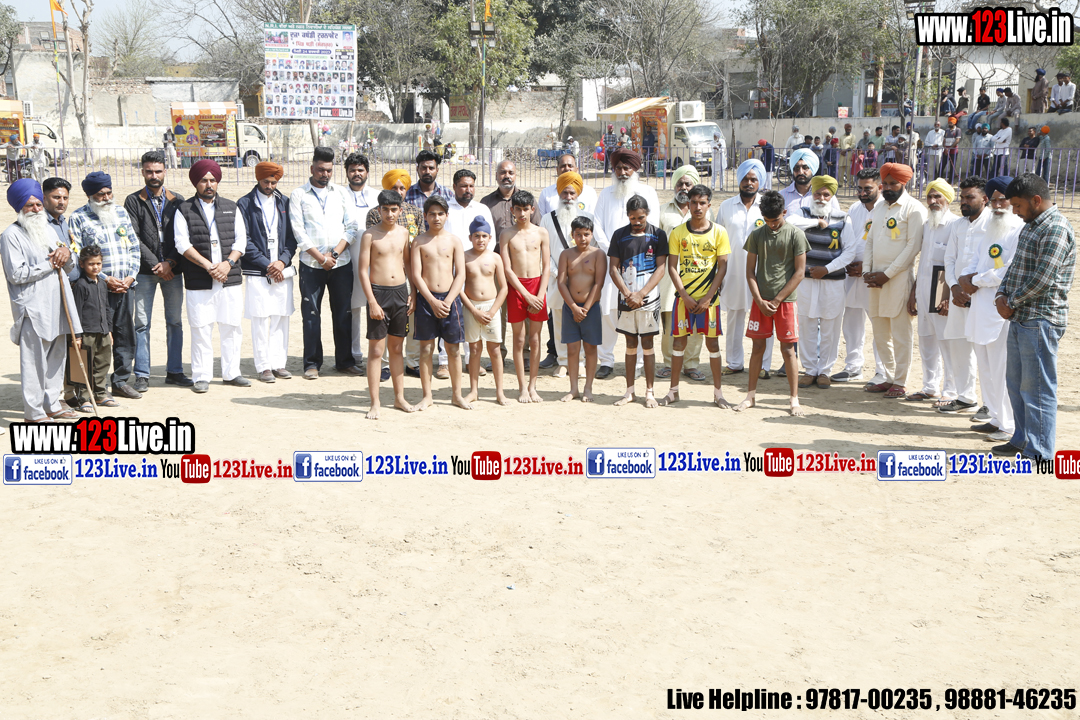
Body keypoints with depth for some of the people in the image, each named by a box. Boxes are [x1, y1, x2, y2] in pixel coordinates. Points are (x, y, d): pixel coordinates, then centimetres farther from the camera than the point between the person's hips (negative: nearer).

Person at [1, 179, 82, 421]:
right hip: (32, 309, -8)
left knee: (56, 356, 11)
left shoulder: (48, 231, 19)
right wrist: (50, 264, -10)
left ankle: (52, 404, 22)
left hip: (56, 306, 8)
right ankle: (34, 412, 0)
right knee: (34, 360, -6)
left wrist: (66, 255, -1)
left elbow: (69, 268, 22)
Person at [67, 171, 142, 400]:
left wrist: (130, 276, 0)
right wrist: (105, 279, -13)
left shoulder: (121, 212, 13)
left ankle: (121, 380, 19)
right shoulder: (78, 218, -2)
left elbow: (134, 247, 14)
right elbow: (76, 256, -8)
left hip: (126, 286, 5)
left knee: (125, 334, 8)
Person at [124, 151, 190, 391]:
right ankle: (142, 375, 4)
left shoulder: (177, 201, 10)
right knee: (142, 323, -2)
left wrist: (170, 262, -8)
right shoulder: (133, 201, 3)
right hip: (145, 271, -2)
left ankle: (174, 371, 15)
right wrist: (155, 264, -11)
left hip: (172, 270, 2)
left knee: (175, 322, 6)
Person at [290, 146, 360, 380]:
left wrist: (335, 253, -8)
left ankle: (344, 361, 15)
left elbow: (351, 227, 5)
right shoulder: (298, 195, 3)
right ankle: (312, 363, 9)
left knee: (343, 313, 5)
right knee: (311, 314, 0)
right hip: (311, 264, -2)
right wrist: (321, 257, -10)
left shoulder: (341, 193, 11)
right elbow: (299, 232, -4)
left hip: (341, 263, 2)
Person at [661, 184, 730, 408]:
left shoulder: (719, 232, 0)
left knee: (712, 342, 3)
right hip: (684, 297, 1)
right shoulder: (678, 233, 1)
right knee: (679, 341, 4)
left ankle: (717, 391, 11)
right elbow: (672, 267, 0)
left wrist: (707, 297, -9)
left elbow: (722, 267, -1)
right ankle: (673, 390, 14)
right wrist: (685, 295, -9)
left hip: (709, 298, 0)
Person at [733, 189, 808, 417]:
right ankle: (751, 395, 16)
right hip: (761, 300, 2)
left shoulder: (795, 235, -4)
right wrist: (760, 300, -5)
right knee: (757, 347, 6)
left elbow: (799, 272, -5)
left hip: (786, 300, -2)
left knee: (787, 349, -1)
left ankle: (794, 399, 6)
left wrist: (777, 300, -8)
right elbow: (750, 270, 5)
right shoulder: (757, 234, 4)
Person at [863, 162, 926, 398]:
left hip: (899, 277, -7)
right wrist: (868, 271, 5)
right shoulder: (879, 208, 17)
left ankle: (900, 382, 4)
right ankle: (889, 377, 21)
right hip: (876, 278, 7)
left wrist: (887, 274, -13)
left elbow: (913, 246, -11)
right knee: (880, 331, 10)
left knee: (900, 332, -3)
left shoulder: (914, 208, -5)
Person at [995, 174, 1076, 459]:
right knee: (1015, 381, 17)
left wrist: (1012, 302, -11)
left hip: (1040, 320, -10)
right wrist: (1002, 294, 1)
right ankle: (1023, 439, 31)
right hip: (1020, 319, 10)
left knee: (1037, 387, -6)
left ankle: (1040, 454, 0)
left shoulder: (1056, 230, -15)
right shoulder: (1030, 226, 16)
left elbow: (1042, 279, -21)